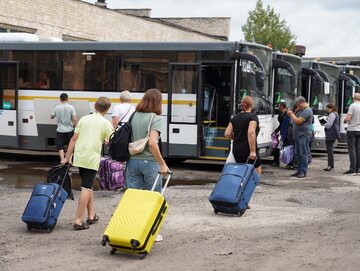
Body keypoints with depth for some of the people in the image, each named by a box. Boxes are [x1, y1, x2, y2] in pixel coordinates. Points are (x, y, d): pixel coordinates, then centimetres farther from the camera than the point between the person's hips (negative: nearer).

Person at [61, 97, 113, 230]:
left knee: (88, 185, 19)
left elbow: (74, 139, 7)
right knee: (86, 188, -4)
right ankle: (78, 220, -9)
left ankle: (91, 215, 28)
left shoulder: (84, 119, 9)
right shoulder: (105, 123, -1)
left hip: (79, 158, 5)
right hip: (92, 159, -5)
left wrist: (67, 158, 11)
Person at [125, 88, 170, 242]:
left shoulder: (133, 116, 7)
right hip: (149, 161, -4)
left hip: (132, 161, 5)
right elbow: (152, 143, -21)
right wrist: (162, 164, -16)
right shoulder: (155, 118, -10)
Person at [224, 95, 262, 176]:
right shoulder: (253, 117, -8)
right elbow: (251, 132, -23)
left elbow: (227, 134, 6)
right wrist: (253, 151, -23)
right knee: (256, 172, 5)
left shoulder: (235, 117, 11)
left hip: (236, 150, 6)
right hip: (247, 150, -6)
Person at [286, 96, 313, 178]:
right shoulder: (301, 110, 19)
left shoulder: (307, 110, -13)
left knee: (303, 153, -8)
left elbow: (298, 121, -20)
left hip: (304, 135, -10)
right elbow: (296, 119, 26)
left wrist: (291, 114, -9)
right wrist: (291, 114, 11)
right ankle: (299, 171, 18)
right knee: (297, 154, 11)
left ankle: (303, 172, -7)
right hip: (298, 135, 10)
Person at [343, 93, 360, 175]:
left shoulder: (352, 106, -11)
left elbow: (348, 118, -16)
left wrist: (344, 121, 5)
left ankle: (352, 169, -7)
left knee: (352, 149, -4)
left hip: (352, 129, -5)